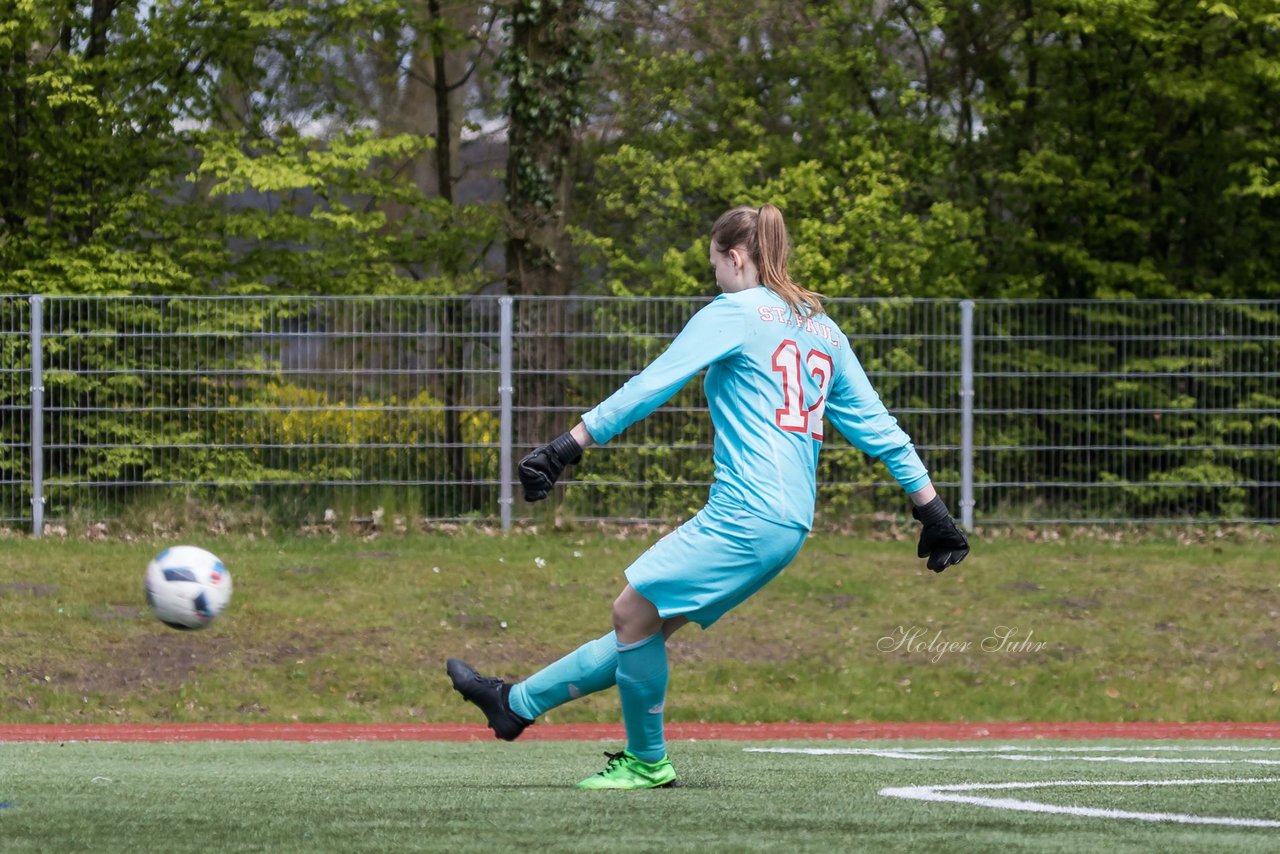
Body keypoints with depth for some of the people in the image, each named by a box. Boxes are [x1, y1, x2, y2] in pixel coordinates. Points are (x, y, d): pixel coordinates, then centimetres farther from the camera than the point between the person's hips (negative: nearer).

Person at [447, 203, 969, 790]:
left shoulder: (736, 312, -3)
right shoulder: (821, 328, 19)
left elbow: (651, 385, -8)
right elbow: (876, 426, 19)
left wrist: (570, 446, -9)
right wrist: (930, 507, 21)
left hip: (747, 511, -9)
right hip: (787, 525, 9)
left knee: (634, 610, -2)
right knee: (642, 620, 12)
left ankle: (646, 761, 7)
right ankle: (517, 703, 18)